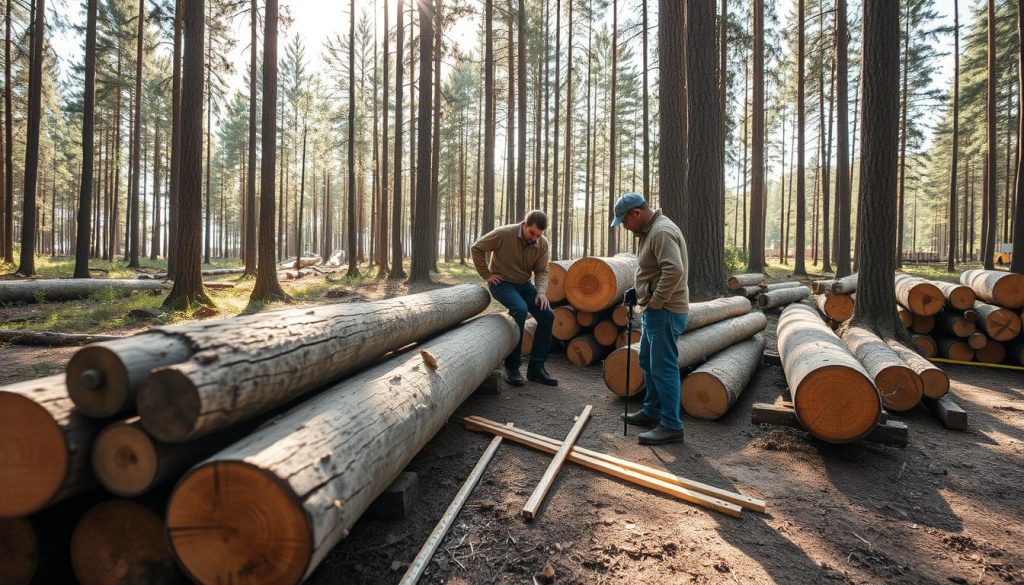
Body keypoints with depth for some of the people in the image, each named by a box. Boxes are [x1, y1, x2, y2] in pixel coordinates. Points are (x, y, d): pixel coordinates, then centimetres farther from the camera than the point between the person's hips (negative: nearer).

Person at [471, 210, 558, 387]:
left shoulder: (542, 243, -5)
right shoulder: (503, 234, -19)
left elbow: (542, 271, -1)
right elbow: (477, 248, -11)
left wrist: (541, 291, -19)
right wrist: (486, 275, -11)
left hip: (524, 285, 6)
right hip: (502, 283, -5)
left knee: (547, 316, -11)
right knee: (520, 310, -32)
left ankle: (536, 367, 0)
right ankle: (512, 366, -19)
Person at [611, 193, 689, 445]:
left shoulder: (662, 232, -19)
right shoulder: (650, 230, 14)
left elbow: (674, 271, -30)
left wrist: (654, 302, -22)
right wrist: (639, 291, 11)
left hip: (665, 313, -11)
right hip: (654, 312, 11)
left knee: (663, 368, -5)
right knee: (648, 363, 19)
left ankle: (671, 426, 4)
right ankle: (652, 411, 32)